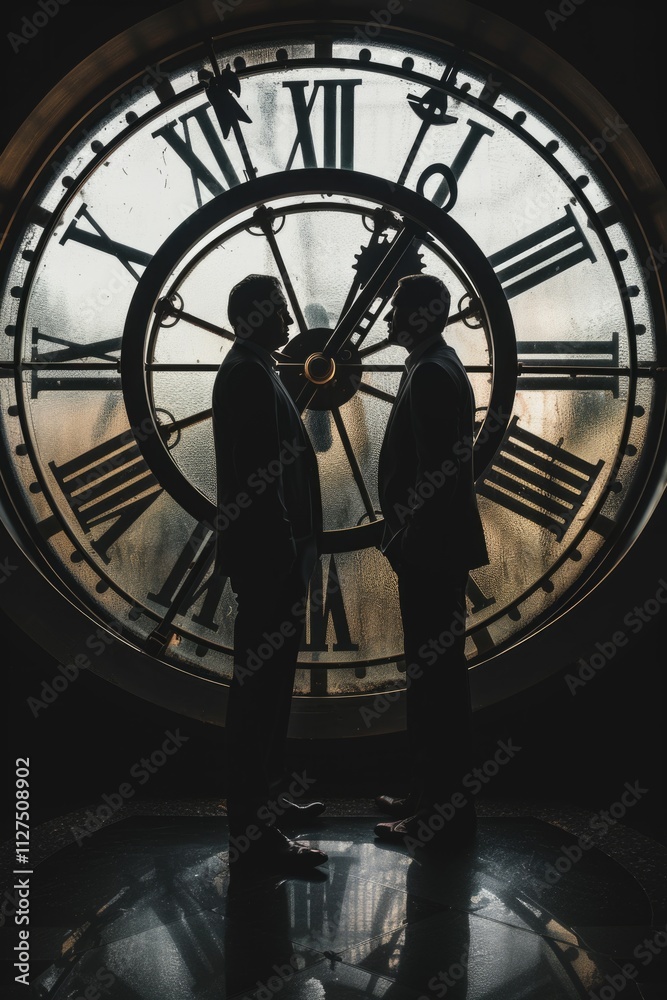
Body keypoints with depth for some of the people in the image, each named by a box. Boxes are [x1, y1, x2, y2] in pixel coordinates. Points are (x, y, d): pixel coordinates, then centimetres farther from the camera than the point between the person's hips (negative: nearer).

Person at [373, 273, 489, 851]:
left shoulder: (431, 374, -16)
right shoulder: (436, 367, 17)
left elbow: (433, 471, -22)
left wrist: (406, 539, -18)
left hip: (431, 549, -11)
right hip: (432, 548, 11)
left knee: (434, 673, -4)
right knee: (434, 671, 15)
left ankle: (442, 813, 4)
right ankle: (431, 796, 26)